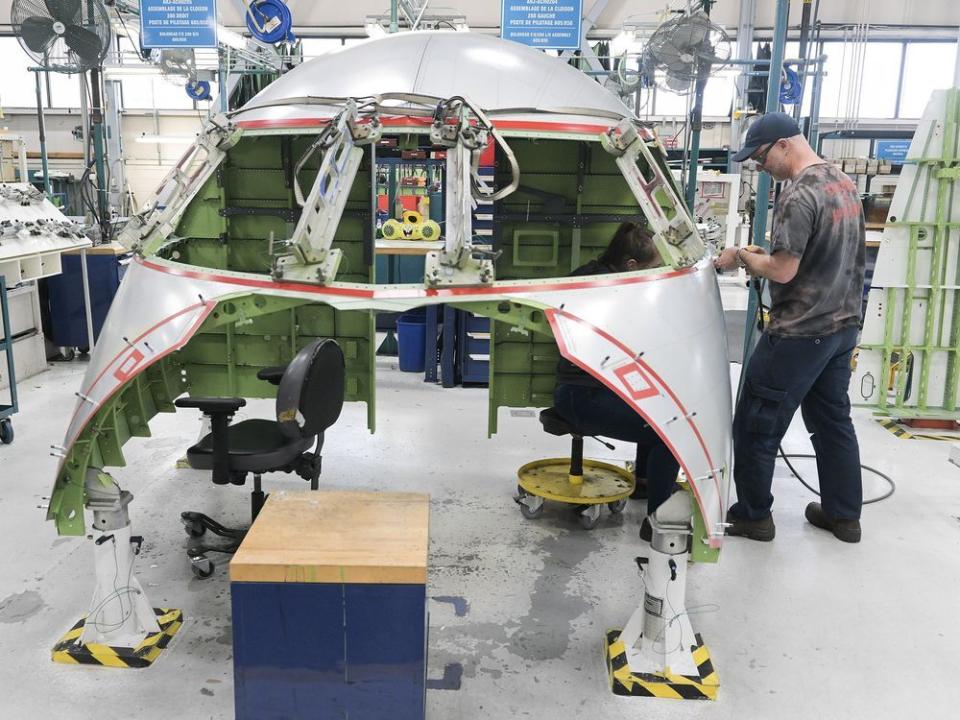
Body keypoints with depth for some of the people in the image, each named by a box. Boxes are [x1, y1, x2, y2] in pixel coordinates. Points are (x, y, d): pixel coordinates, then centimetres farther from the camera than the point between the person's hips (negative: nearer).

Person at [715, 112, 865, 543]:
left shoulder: (798, 196, -20)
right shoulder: (844, 184, 10)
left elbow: (783, 270, -22)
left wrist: (742, 256, -5)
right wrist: (763, 256, 12)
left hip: (800, 333, -9)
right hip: (842, 325, 9)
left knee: (756, 426, 3)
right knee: (833, 420, 18)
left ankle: (753, 515, 14)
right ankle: (843, 515, 28)